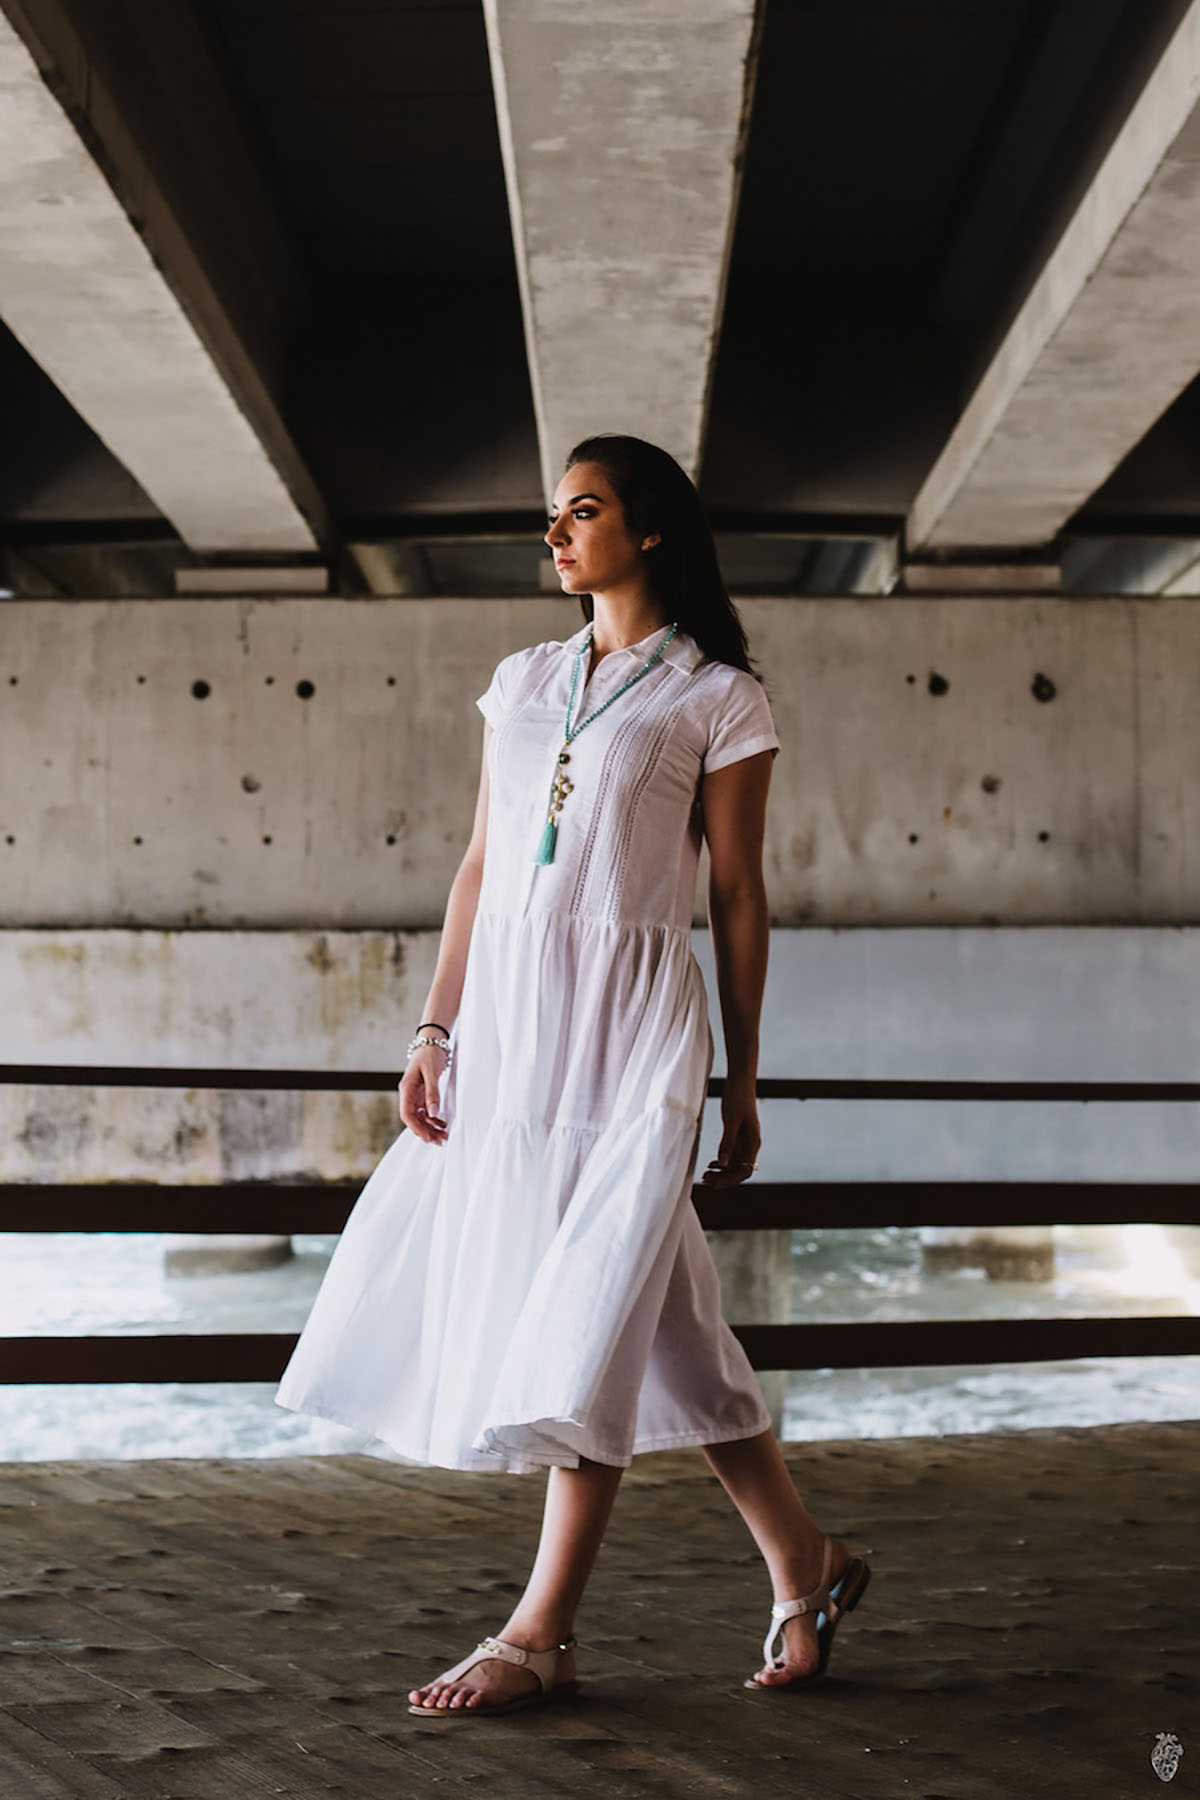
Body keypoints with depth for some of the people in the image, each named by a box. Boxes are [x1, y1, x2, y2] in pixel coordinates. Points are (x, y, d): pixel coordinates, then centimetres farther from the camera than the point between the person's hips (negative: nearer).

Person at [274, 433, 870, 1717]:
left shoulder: (716, 697, 1)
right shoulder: (521, 682, 15)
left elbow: (738, 897, 1)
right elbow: (479, 864, 14)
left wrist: (742, 1084, 2)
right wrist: (436, 1029, 7)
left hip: (628, 1022, -5)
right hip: (506, 1017, 5)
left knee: (597, 1317, -7)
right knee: (658, 1323, 6)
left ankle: (540, 1635, 1)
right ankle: (801, 1564, 18)